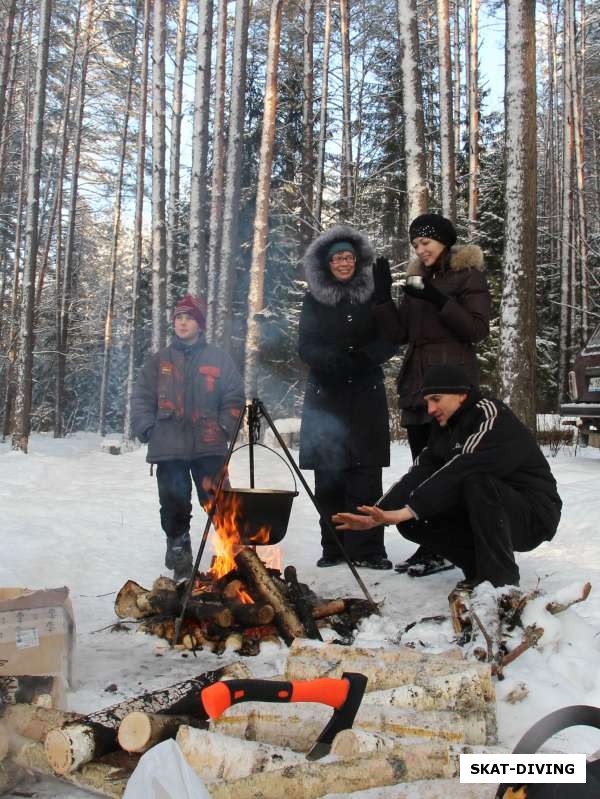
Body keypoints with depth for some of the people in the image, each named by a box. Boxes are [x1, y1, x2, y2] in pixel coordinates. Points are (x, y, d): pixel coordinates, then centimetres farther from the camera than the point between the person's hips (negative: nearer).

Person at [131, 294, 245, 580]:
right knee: (174, 506, 4)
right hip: (169, 448, 2)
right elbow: (141, 398, 9)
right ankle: (179, 553, 21)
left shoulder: (219, 359, 8)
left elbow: (234, 399, 7)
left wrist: (225, 428, -6)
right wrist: (147, 429, -3)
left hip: (209, 448, -1)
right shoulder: (159, 360, 11)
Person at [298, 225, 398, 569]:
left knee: (366, 472, -5)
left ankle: (367, 548, -1)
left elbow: (390, 341, 3)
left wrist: (363, 357, -16)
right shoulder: (315, 299, 9)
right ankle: (333, 547, 7)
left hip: (366, 395, 0)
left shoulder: (374, 295, 8)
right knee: (329, 474, -2)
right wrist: (335, 358, -18)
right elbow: (306, 346, 1)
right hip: (326, 395, 1)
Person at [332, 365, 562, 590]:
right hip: (482, 516, 7)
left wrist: (408, 510, -36)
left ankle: (501, 582, -23)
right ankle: (481, 569, 0)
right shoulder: (445, 428, 7)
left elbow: (460, 471, -31)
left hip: (534, 514, -7)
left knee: (477, 481, -36)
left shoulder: (492, 417, -18)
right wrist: (376, 515, -18)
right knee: (413, 521, -8)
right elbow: (418, 474, -5)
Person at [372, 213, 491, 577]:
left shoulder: (470, 276, 1)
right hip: (417, 382, 7)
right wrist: (383, 295, 1)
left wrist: (438, 301, -17)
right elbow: (399, 333, 12)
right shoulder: (418, 279, 20)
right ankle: (430, 545, 11)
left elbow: (477, 329, -10)